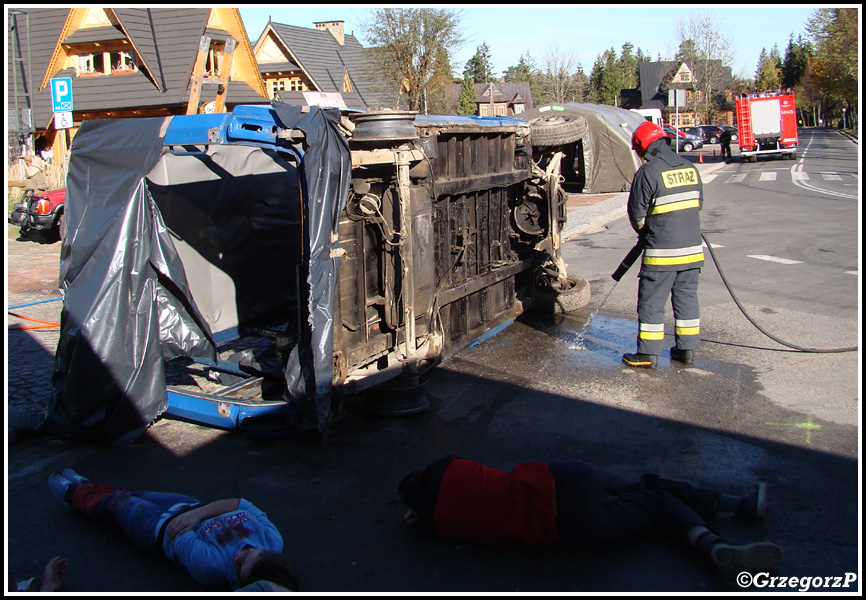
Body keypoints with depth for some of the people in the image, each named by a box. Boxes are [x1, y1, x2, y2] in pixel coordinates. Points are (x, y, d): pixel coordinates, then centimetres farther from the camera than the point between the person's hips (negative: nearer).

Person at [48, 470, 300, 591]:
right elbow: (239, 503, -24)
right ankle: (84, 486, 61)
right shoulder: (272, 539, -35)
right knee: (133, 494, 29)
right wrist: (196, 514, -30)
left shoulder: (209, 565, -47)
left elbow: (180, 537, -31)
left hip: (160, 528, -5)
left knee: (112, 501, 23)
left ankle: (74, 493, 59)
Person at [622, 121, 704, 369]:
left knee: (652, 301, 2)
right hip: (692, 248, 7)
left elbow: (636, 212, -7)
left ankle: (648, 354, 7)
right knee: (687, 297, 15)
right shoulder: (690, 168, 8)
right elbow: (698, 203, 16)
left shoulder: (648, 172, -13)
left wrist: (645, 233, 12)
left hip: (662, 253, -6)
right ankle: (687, 349, 22)